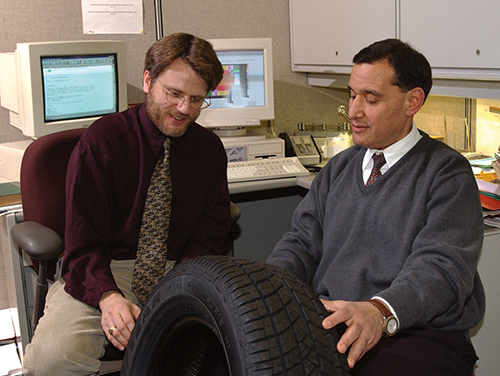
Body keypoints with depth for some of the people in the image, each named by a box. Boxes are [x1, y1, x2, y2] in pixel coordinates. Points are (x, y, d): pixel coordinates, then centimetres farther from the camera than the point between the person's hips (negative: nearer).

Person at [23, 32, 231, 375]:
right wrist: (107, 297, -30)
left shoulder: (210, 148, 4)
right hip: (102, 273, -3)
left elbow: (208, 236, 3)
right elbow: (83, 243, -9)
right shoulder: (101, 141, -7)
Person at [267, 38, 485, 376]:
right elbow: (302, 243, 14)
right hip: (331, 326, 5)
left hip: (421, 333, -4)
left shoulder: (447, 172, -2)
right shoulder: (338, 169, 18)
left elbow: (441, 268, -15)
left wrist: (380, 312, -35)